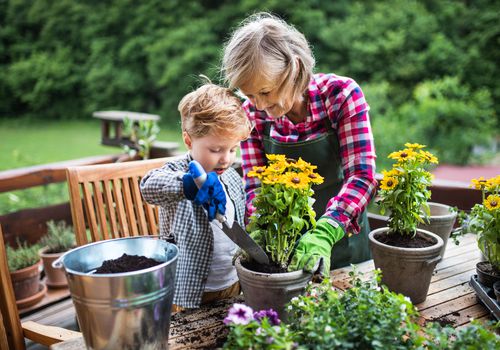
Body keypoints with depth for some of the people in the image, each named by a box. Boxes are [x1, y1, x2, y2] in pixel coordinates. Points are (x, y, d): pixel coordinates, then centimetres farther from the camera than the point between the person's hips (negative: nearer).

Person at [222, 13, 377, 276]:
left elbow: (362, 176, -27)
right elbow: (255, 185, -11)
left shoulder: (341, 94, -20)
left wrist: (325, 233, -42)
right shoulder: (252, 112, -12)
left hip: (342, 235, -1)